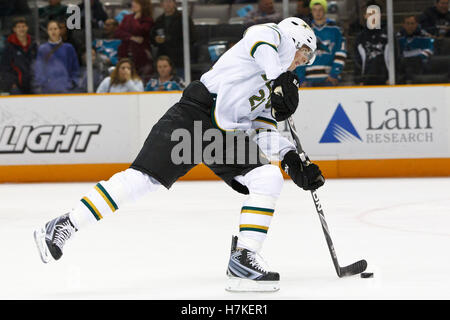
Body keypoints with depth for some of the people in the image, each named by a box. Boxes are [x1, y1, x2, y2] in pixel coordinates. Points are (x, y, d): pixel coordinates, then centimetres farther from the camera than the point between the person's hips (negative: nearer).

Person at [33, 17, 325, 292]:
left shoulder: (271, 93, 27)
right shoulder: (277, 35, 6)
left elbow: (266, 133, 20)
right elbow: (261, 43, -19)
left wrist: (293, 161, 8)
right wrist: (280, 77, -31)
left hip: (228, 134, 8)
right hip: (197, 111, -8)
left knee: (269, 179, -8)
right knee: (143, 178, -15)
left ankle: (244, 260, -9)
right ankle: (64, 226, -10)